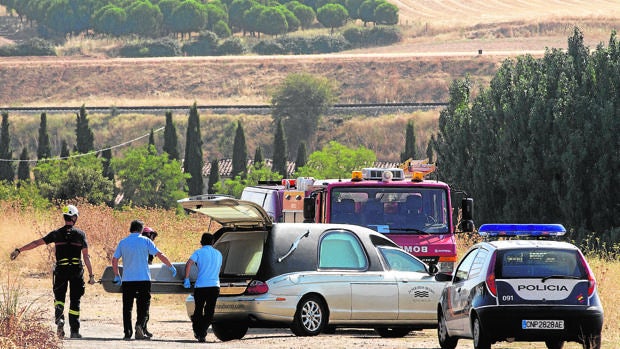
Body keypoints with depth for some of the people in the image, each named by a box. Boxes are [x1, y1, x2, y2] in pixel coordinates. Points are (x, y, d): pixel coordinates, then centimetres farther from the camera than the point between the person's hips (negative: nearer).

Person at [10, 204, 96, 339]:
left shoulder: (57, 234, 2)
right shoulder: (80, 234, -1)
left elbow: (37, 243, 1)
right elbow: (86, 256, -3)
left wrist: (18, 250, 6)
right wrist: (91, 275, 1)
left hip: (61, 270, 0)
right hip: (77, 270, 0)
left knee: (59, 297, 13)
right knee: (75, 300, 8)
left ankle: (59, 318, -17)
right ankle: (74, 331, 7)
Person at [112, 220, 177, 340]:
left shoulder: (123, 242, 7)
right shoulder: (145, 241, 0)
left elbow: (114, 260, 7)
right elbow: (160, 255, -2)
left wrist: (117, 276, 18)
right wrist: (171, 267, 9)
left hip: (127, 279, 2)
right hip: (143, 279, -2)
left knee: (127, 307, 7)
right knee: (143, 304, 5)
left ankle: (127, 333, 5)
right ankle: (140, 325, -17)